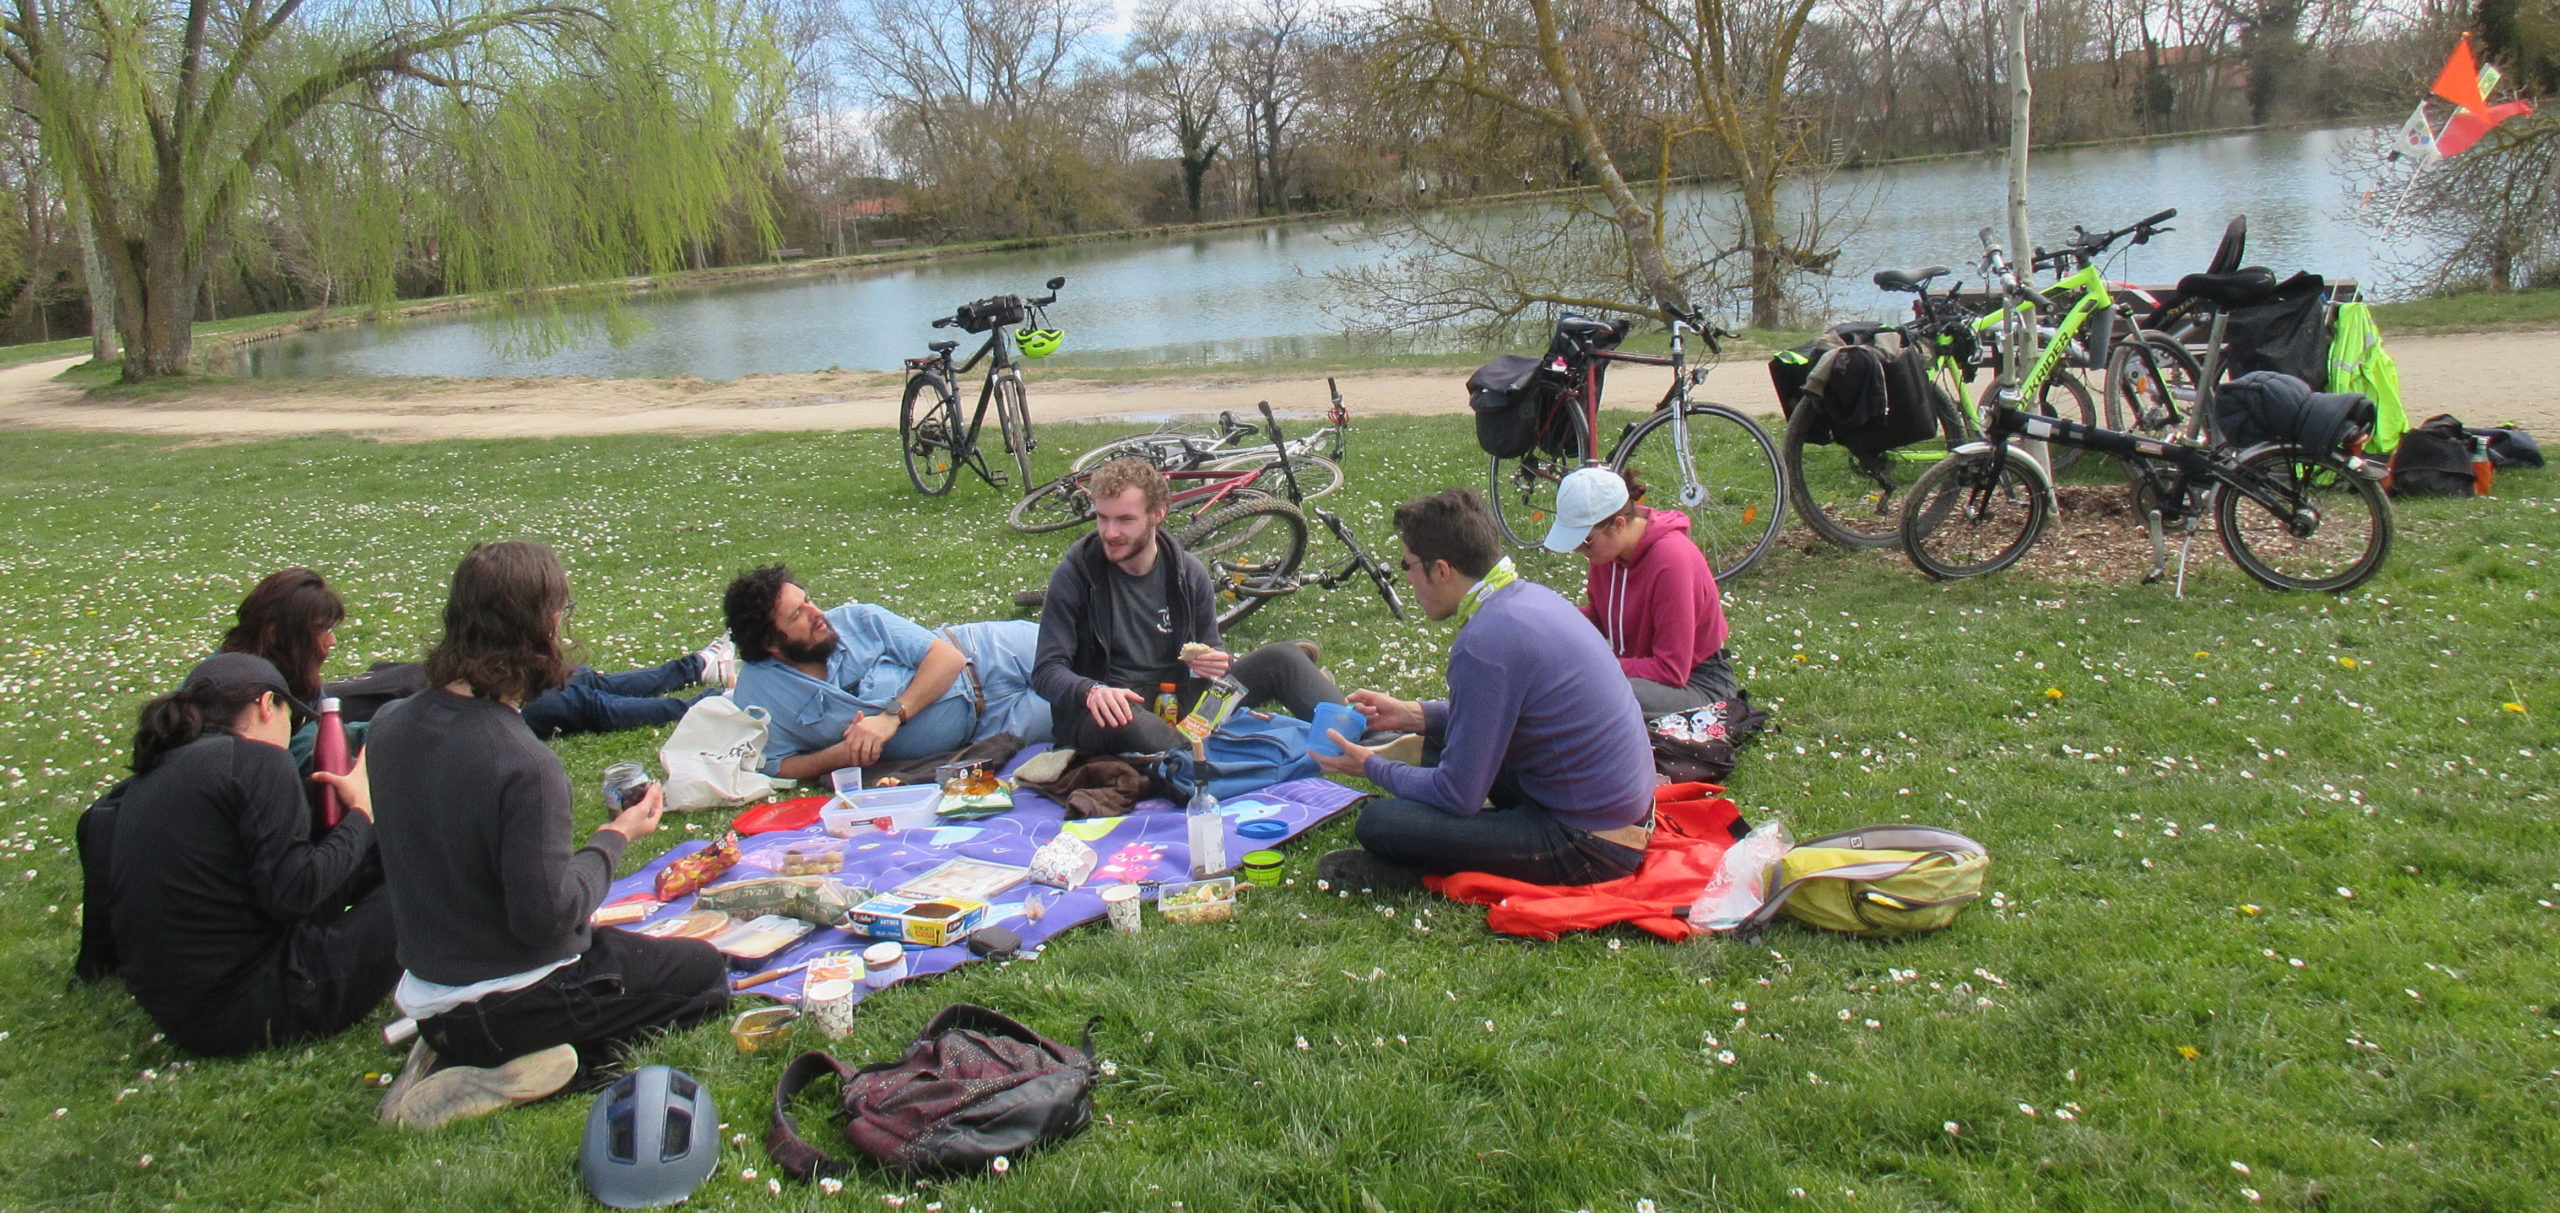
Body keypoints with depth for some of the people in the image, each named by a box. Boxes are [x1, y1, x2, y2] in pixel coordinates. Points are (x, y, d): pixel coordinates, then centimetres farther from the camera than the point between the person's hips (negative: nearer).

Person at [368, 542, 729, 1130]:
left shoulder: (390, 725, -5)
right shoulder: (526, 766, -30)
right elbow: (546, 916, -25)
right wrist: (613, 840, -11)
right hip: (509, 1004, -7)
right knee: (704, 971, 13)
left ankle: (454, 1053, 10)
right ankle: (521, 1069, -2)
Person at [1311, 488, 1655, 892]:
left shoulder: (1484, 644, -24)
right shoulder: (1530, 595, 3)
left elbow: (1459, 796, -18)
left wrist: (1372, 767, -2)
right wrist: (1412, 714, 17)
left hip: (1589, 850, -9)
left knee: (1377, 823, -17)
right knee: (1441, 733, 23)